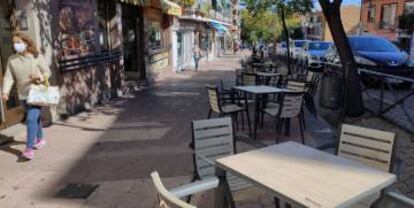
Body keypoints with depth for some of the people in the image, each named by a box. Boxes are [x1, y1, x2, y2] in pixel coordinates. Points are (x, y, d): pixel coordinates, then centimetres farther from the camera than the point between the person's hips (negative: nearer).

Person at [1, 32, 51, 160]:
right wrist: (5, 91, -17)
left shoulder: (37, 57, -8)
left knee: (31, 119, -14)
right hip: (23, 95, 4)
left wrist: (40, 78, -23)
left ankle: (29, 149, -10)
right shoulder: (12, 59, 0)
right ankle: (40, 140, 39)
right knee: (35, 118, 19)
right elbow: (9, 77, -4)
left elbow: (47, 72, -2)